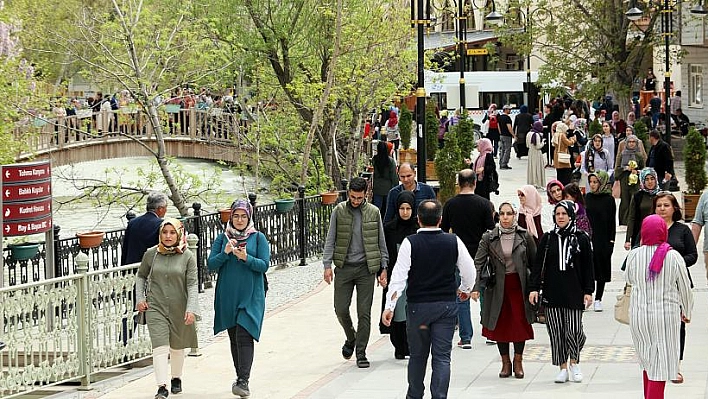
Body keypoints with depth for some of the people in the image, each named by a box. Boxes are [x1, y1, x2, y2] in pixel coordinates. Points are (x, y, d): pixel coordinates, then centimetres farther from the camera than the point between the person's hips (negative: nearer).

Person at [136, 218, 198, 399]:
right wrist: (140, 298, 5)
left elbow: (192, 284, -8)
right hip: (155, 308, 0)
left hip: (179, 309, 0)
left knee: (177, 347, 16)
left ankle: (176, 379, 40)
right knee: (160, 347, -14)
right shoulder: (151, 254, 0)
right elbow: (141, 276, 16)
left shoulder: (187, 256, -5)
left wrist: (191, 309, -17)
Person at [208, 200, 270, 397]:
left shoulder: (258, 238, 2)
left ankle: (243, 381, -19)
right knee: (234, 337, 11)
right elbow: (211, 265, 1)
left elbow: (264, 265, -5)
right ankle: (241, 378, 23)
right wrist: (225, 253, -16)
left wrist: (246, 258, -21)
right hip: (227, 296, 3)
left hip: (251, 296, -3)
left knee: (244, 336, -15)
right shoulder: (222, 238, 7)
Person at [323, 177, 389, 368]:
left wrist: (383, 268, 6)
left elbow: (381, 242, 9)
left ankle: (361, 353, 5)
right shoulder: (339, 211, 2)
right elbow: (330, 240, 4)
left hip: (366, 268, 0)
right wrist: (327, 265, -5)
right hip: (344, 267, 0)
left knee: (364, 312, -2)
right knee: (341, 309, 0)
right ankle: (351, 338, 28)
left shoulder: (373, 212, 3)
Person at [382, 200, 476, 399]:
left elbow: (399, 276, -12)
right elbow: (469, 271, 6)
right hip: (447, 305, 1)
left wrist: (390, 306, -9)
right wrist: (465, 289, 26)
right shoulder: (453, 242, -3)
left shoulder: (410, 243, -10)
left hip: (418, 305, -1)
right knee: (442, 356, 2)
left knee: (417, 355, 14)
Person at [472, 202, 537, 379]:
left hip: (519, 285, -1)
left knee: (520, 322, -3)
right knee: (500, 324, 5)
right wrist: (476, 287, -15)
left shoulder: (524, 236, -1)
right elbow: (478, 262, -4)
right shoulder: (489, 238, -1)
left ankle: (518, 361, 12)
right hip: (498, 286, 1)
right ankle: (505, 362, 18)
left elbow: (534, 262, 4)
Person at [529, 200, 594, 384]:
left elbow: (588, 267, 4)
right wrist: (533, 287, -3)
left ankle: (574, 362, 16)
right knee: (556, 332, 1)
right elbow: (538, 265, 6)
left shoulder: (581, 239, 3)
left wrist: (588, 291, -1)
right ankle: (563, 368, 11)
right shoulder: (547, 238, 7)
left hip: (574, 292, -2)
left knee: (574, 330, -8)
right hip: (552, 292, 2)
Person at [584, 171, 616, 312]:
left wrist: (611, 241, -8)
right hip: (588, 237, 3)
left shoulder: (609, 200, -4)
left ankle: (598, 299, 11)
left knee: (601, 267, 4)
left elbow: (612, 221, -3)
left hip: (603, 239, -3)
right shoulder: (587, 197, 7)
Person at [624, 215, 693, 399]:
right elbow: (685, 288, 0)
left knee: (647, 362, 19)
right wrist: (686, 312, 16)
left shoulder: (634, 255, -6)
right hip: (666, 315, -3)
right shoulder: (673, 257, -10)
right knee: (660, 363, 1)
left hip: (639, 314, 3)